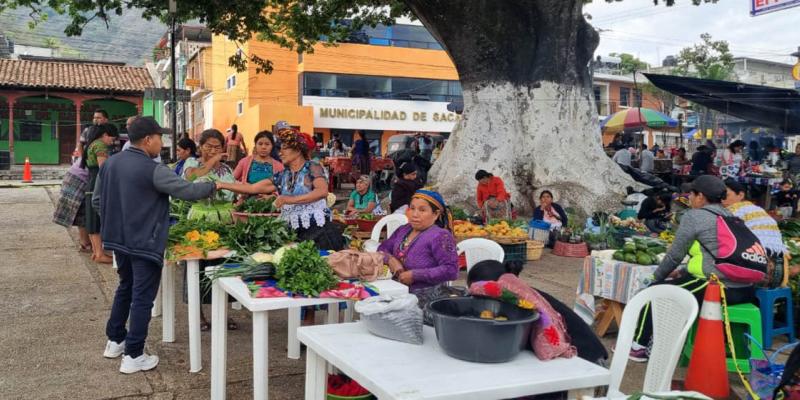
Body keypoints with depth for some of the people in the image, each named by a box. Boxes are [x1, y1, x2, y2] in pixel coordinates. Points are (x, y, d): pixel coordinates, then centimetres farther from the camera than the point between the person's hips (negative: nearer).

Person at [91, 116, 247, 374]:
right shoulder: (153, 170, -20)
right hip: (145, 242, -8)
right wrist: (214, 186, -5)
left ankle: (115, 341, 35)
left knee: (125, 288, 25)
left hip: (118, 239, 8)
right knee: (142, 298, 1)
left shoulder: (110, 163, 4)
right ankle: (133, 356, 6)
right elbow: (188, 191, -21)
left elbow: (97, 200, 11)